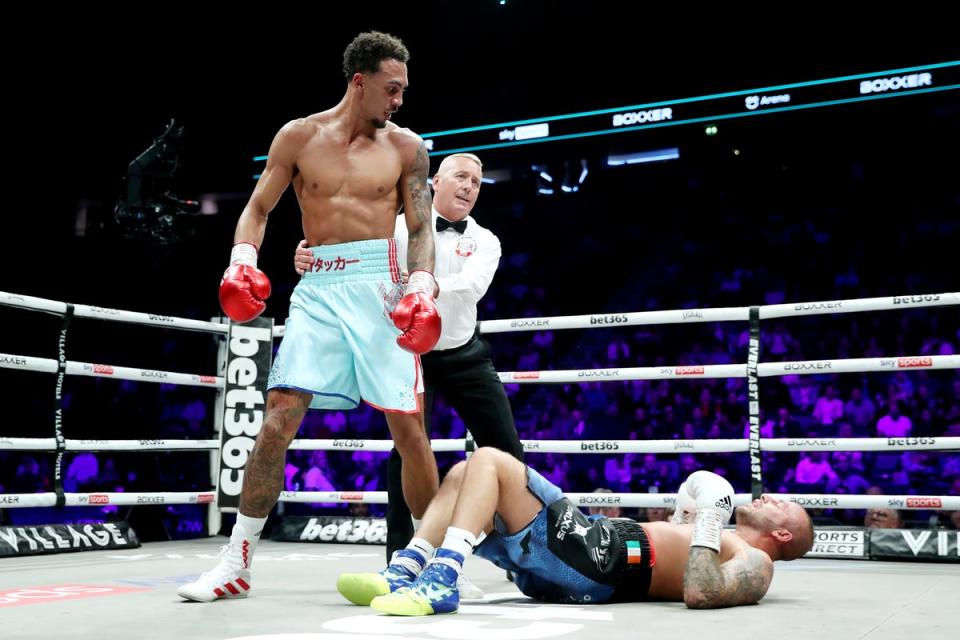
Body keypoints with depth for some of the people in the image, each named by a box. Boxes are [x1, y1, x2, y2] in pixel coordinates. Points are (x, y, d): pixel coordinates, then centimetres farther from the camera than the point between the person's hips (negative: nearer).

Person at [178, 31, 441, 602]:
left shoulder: (405, 146, 8)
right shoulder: (300, 137, 8)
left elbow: (421, 229, 6)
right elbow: (258, 209, 13)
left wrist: (422, 287, -12)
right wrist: (242, 259, -7)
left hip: (380, 287, 0)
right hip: (317, 287, 0)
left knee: (408, 426, -4)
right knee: (278, 420, -8)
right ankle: (236, 563, 2)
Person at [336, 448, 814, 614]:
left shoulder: (755, 564, -1)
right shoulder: (727, 546, 26)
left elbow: (699, 595, -23)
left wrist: (707, 523, -15)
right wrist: (683, 516, 31)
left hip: (591, 560, -9)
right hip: (597, 541, 9)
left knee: (489, 459, -15)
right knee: (464, 475, 6)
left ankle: (439, 581, -25)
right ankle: (401, 575, -9)